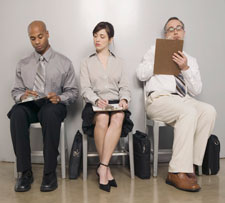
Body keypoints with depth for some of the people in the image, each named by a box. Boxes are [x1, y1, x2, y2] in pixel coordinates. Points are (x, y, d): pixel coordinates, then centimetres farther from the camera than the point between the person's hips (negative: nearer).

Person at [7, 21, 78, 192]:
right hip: (29, 106, 2)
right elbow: (16, 91, 15)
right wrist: (22, 96, -10)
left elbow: (73, 91, 7)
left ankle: (50, 173, -29)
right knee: (17, 113, -34)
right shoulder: (23, 65, 17)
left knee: (50, 113, -39)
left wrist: (59, 98, -16)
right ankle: (25, 172, -25)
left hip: (53, 106, -2)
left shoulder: (64, 63, 10)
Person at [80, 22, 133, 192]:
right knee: (102, 119, -36)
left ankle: (102, 167, -31)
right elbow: (85, 89, 3)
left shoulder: (118, 62, 21)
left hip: (115, 103, 1)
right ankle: (107, 169, -23)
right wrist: (97, 100, -18)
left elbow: (124, 87, 12)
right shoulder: (87, 63, 16)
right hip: (95, 105, -1)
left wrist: (124, 99, -12)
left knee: (118, 118, -35)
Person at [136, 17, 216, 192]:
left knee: (209, 111, -26)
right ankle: (178, 172, -33)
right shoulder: (156, 51, 18)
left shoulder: (191, 60, 23)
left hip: (184, 100, 4)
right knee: (188, 112, -34)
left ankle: (189, 164, -22)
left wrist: (186, 69, -5)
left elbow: (196, 91, 10)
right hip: (160, 99, -4)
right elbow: (141, 75, 4)